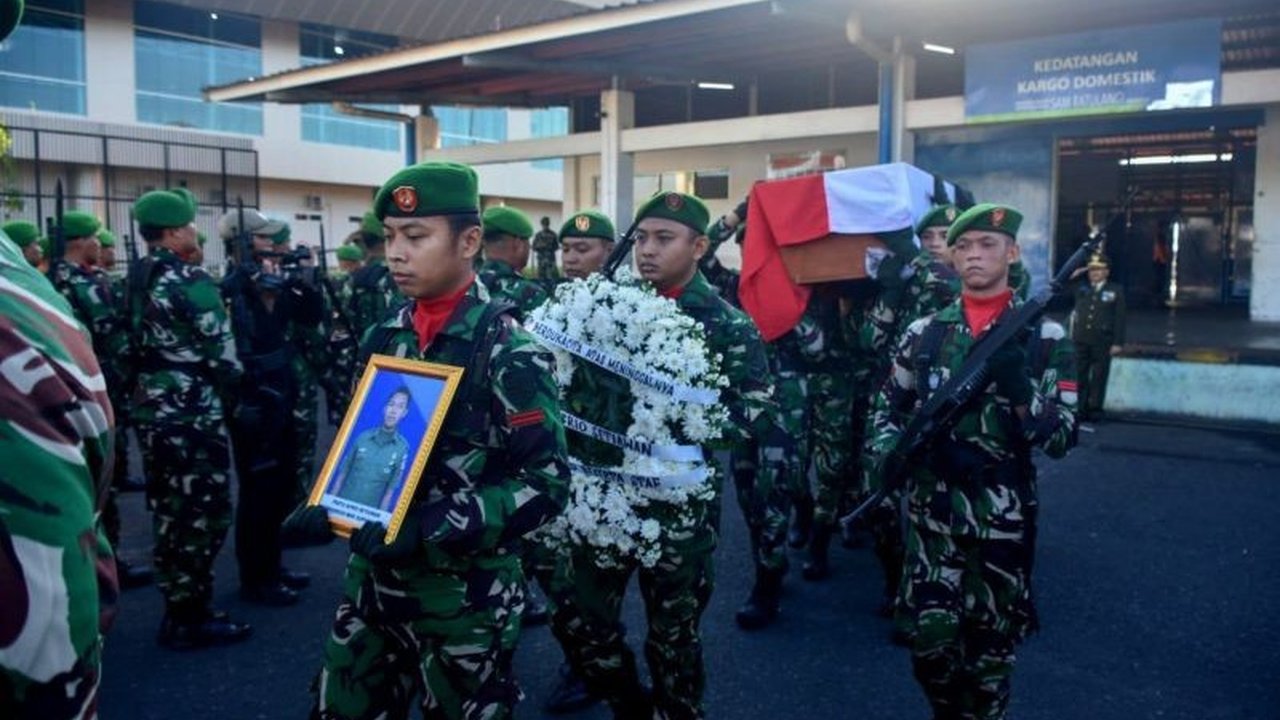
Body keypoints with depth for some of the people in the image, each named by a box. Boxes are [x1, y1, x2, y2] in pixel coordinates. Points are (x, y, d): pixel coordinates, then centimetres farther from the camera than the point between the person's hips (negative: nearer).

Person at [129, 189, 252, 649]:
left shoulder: (137, 280, 11)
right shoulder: (191, 281, -16)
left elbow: (133, 342, 16)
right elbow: (221, 351, -16)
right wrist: (233, 392, 0)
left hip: (152, 406, 9)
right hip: (193, 411, -9)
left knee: (169, 511, 15)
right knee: (204, 513, -1)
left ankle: (177, 609, 24)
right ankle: (191, 619, 5)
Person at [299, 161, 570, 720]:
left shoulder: (507, 350, -15)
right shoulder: (385, 337, 4)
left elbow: (547, 481, -18)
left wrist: (432, 526, -24)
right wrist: (332, 504, -2)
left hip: (465, 593, -5)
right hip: (374, 579, 6)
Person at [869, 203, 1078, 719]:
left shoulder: (1045, 337, -4)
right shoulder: (924, 332, 3)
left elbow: (1061, 439, -8)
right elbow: (886, 411, 10)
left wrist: (1019, 387, -24)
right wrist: (894, 454, -11)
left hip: (1004, 517, -1)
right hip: (931, 512, 1)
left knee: (990, 652, 11)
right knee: (931, 644, 4)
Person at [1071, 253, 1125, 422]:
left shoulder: (1116, 291, 6)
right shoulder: (1081, 289, 13)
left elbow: (1120, 318, 2)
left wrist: (1117, 343, -5)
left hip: (1102, 342, -2)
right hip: (1081, 340, 2)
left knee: (1099, 377, 2)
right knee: (1080, 376, 2)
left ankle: (1095, 409, 8)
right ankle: (1080, 408, 9)